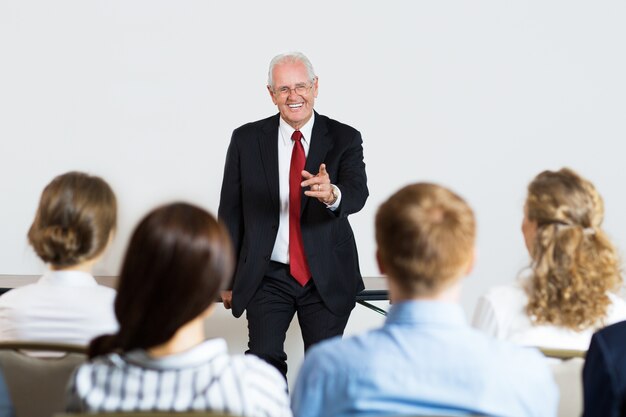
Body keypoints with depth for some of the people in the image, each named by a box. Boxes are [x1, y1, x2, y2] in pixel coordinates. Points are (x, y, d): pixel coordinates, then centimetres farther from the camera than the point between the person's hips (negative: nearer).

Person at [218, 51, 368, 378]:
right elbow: (230, 212, 4)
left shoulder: (344, 139, -1)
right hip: (267, 277, 0)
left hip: (327, 279, 0)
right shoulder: (246, 140, 1)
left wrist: (332, 194, -43)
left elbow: (358, 193, -18)